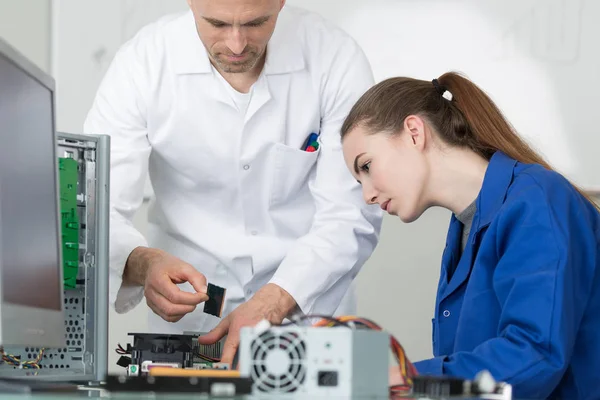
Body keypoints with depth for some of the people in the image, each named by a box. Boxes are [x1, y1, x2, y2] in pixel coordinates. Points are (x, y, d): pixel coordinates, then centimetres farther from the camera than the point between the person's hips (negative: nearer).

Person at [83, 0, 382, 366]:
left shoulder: (337, 59, -10)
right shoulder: (142, 64, -10)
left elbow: (350, 218, -11)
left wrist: (273, 303, -27)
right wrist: (143, 264, -35)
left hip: (310, 319, 0)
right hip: (186, 324, 0)